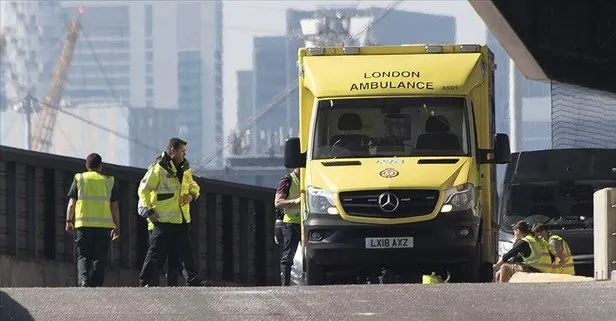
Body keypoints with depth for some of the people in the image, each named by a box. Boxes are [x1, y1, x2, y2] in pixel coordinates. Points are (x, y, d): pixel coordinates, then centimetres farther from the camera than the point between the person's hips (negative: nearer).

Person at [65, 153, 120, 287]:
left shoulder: (79, 179, 9)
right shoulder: (108, 181, 10)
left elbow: (71, 202, 2)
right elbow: (114, 206, 7)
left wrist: (69, 221, 5)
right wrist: (117, 227, 11)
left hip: (83, 224, 0)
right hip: (104, 224, 0)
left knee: (83, 256, 4)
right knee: (99, 257, 5)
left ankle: (83, 280, -20)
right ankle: (96, 286, -1)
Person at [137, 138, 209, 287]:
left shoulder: (184, 169, 14)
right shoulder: (158, 168, -8)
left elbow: (194, 186, 27)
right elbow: (143, 190, -8)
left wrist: (191, 195, 3)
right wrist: (149, 211, -12)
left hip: (182, 219, 6)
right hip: (163, 220, -6)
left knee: (186, 251, 5)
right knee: (156, 252, -4)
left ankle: (193, 280, 7)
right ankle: (146, 281, 1)